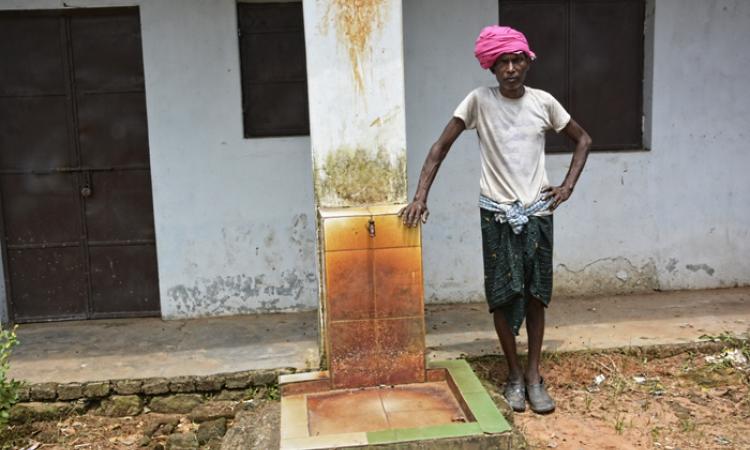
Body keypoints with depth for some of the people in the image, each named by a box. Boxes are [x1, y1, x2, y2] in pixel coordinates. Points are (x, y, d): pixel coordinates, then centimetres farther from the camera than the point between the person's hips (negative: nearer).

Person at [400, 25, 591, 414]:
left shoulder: (543, 102, 0)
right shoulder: (479, 100, -6)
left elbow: (582, 139, 13)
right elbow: (441, 146, -7)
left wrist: (568, 186, 2)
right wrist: (420, 197, -16)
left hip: (537, 211, 2)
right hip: (497, 213, -1)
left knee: (535, 293, 6)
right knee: (502, 295, 3)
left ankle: (533, 374, 19)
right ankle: (514, 374, 19)